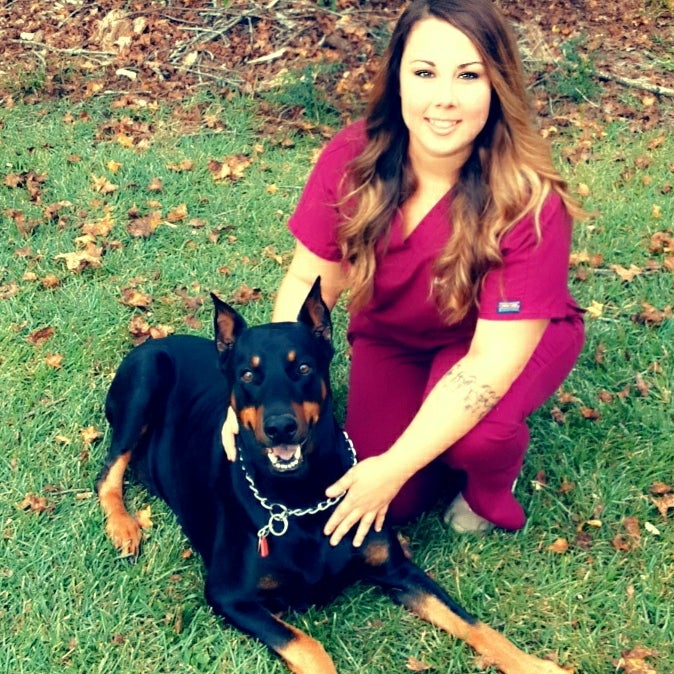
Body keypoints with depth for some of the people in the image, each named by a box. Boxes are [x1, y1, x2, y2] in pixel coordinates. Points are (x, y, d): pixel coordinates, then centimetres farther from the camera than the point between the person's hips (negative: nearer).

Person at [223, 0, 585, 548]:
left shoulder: (527, 198, -34)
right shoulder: (353, 158, -25)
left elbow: (492, 360, -34)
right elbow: (308, 281, -14)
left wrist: (395, 466, -37)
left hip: (509, 339, -2)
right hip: (394, 336, 3)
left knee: (475, 430, -33)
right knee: (394, 506, -12)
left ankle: (492, 496, 2)